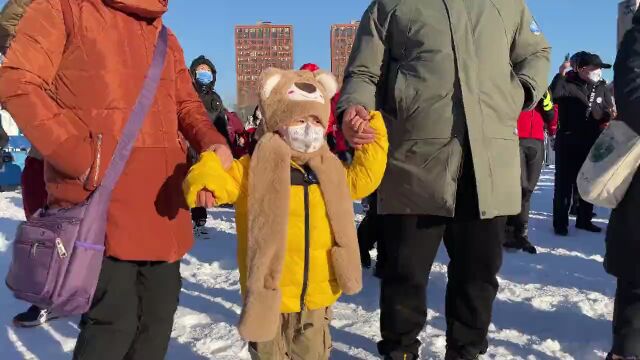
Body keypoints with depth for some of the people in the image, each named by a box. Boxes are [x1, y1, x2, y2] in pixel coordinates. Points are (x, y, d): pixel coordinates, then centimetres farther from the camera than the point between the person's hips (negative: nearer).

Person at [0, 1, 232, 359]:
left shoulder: (165, 39, 21)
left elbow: (186, 103, 23)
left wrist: (212, 143, 1)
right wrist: (80, 156, -17)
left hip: (161, 199, 7)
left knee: (160, 310, 12)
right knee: (115, 317, -5)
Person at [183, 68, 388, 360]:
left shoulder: (329, 170, 6)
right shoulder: (254, 168, -10)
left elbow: (362, 178, 16)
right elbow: (222, 180, -18)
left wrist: (372, 140, 10)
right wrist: (205, 182, -40)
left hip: (316, 294, 4)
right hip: (270, 292, -4)